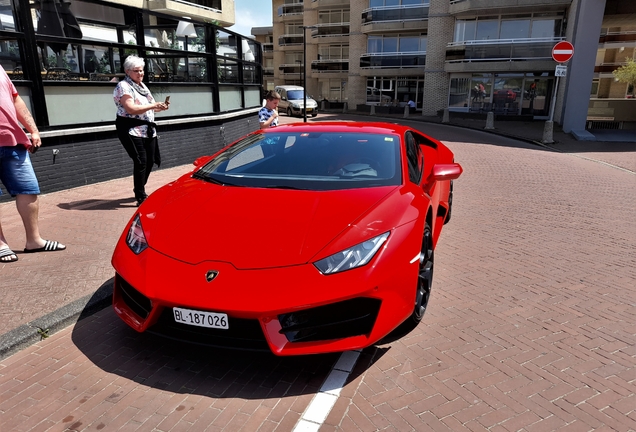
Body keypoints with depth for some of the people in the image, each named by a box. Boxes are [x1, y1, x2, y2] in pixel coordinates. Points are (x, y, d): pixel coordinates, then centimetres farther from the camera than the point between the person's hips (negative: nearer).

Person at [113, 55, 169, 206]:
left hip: (148, 130, 8)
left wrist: (160, 107, 3)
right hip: (132, 131, -8)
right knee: (141, 162, -12)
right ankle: (141, 197, -5)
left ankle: (140, 191, 27)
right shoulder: (123, 86, -9)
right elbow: (131, 109, -22)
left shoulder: (142, 85, 17)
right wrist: (153, 105, -22)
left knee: (149, 161, 9)